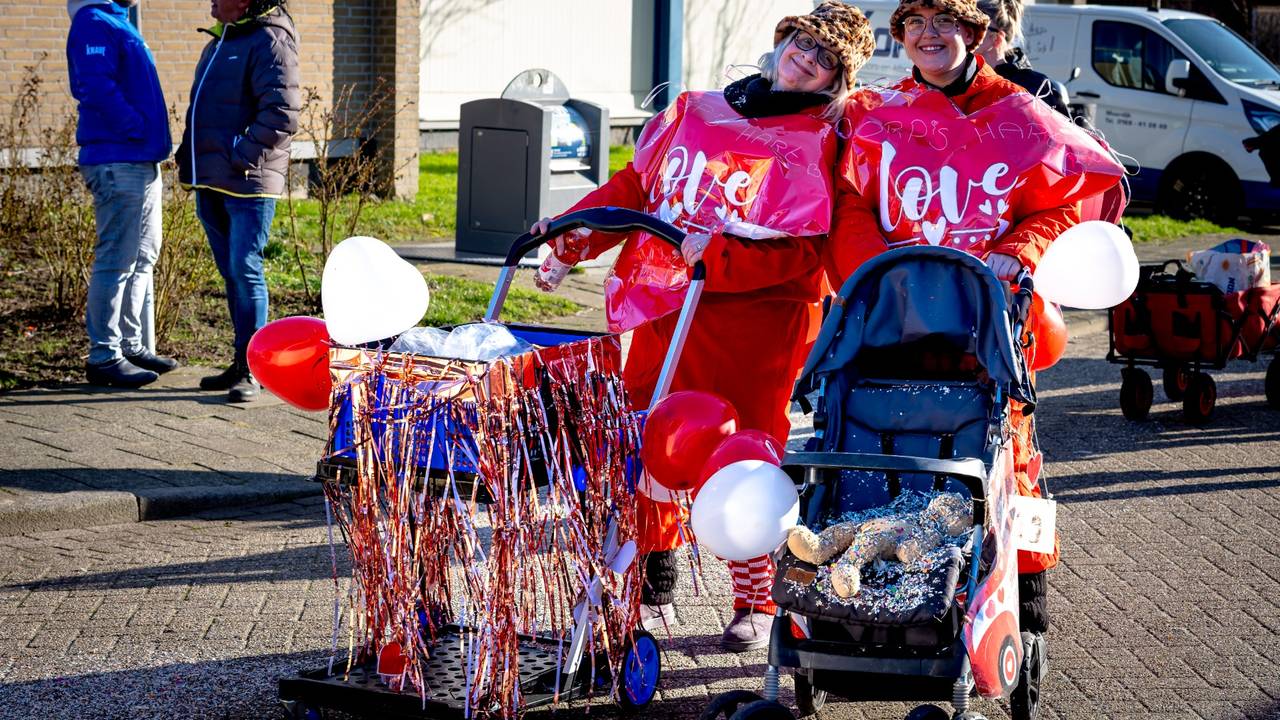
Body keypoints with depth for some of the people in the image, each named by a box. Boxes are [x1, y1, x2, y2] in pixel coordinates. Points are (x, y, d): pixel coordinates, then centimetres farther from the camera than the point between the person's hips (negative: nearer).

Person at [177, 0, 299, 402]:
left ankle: (251, 369, -3)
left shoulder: (269, 42, -12)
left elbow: (282, 114, -20)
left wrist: (240, 155, -19)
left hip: (248, 183, -9)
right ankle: (243, 363, 22)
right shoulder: (219, 43, 18)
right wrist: (189, 156, 15)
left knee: (245, 272, -8)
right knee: (231, 274, 14)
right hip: (211, 182, 9)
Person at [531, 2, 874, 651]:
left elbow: (800, 253, -12)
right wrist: (572, 236, 10)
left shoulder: (816, 147, -2)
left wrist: (718, 254, -24)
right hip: (662, 311, 5)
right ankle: (651, 592, 20)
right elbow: (633, 188, 21)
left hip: (751, 321, -5)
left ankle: (758, 603, 14)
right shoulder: (695, 112, 15)